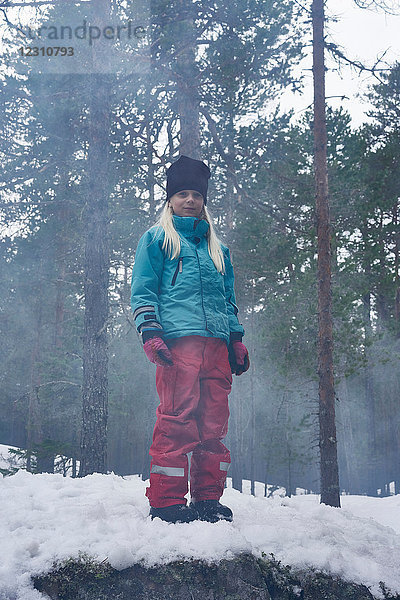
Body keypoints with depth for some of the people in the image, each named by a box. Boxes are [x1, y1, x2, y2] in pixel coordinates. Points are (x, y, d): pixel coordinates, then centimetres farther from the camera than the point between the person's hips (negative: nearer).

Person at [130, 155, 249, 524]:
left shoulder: (216, 248, 28)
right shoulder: (157, 238, 14)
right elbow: (143, 291, 5)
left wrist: (236, 339, 17)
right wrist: (150, 332, -9)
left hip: (216, 342, 5)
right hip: (178, 339, -5)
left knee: (214, 423, 1)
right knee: (177, 419, -13)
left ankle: (208, 499, 7)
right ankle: (167, 502, -8)